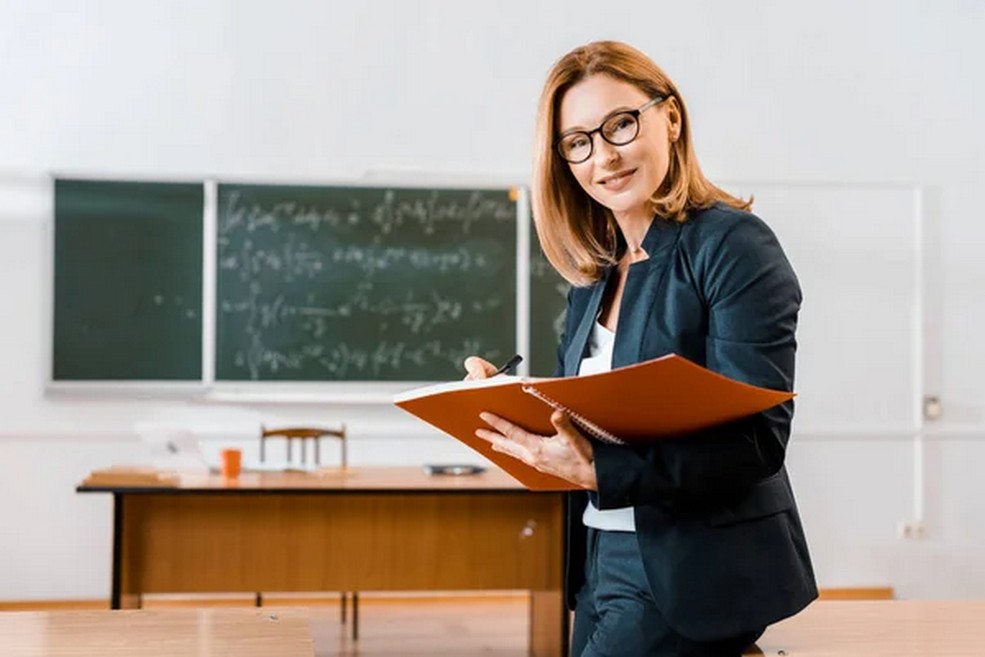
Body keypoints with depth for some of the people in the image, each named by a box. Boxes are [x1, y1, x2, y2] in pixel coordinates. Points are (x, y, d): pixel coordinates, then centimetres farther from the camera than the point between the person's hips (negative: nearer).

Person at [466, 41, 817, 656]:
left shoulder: (734, 245, -12)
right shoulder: (594, 274, 11)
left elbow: (757, 437, -19)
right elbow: (578, 422, 12)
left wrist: (600, 470, -29)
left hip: (691, 578, -7)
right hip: (600, 567, 7)